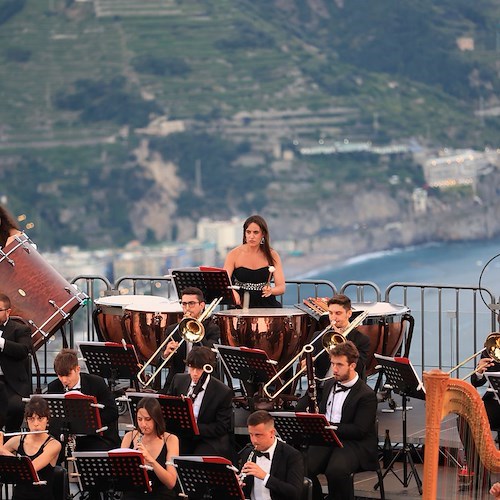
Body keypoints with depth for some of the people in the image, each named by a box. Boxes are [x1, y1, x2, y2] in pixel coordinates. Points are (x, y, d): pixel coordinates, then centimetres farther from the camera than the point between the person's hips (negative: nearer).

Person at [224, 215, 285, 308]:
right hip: (241, 306, -1)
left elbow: (281, 287, -1)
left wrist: (271, 290, -24)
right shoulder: (234, 255, -1)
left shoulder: (272, 255, 3)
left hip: (266, 305, 2)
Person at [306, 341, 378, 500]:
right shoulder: (330, 385, 18)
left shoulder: (366, 395, -6)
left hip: (355, 444, -6)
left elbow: (359, 430, -14)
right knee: (303, 467, -23)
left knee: (336, 470, -36)